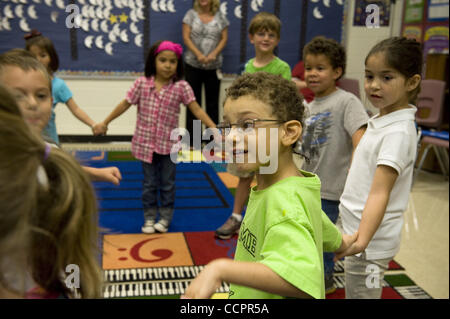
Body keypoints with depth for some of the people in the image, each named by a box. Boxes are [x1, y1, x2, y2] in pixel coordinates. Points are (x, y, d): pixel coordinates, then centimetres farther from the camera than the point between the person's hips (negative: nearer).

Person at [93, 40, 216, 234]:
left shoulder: (181, 87, -8)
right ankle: (149, 218, 26)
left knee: (167, 184, 12)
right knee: (149, 184, 12)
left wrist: (214, 129, -18)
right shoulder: (142, 83, -5)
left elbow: (197, 110, -10)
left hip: (168, 144, -1)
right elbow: (125, 104, 4)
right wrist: (105, 123, 10)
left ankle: (165, 217, 28)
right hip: (145, 143, 1)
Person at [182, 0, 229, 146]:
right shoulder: (191, 14, 4)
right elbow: (186, 37, -2)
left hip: (214, 66, 1)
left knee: (212, 103, 5)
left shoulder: (220, 17, 7)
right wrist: (198, 54, -16)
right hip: (192, 65, -1)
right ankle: (191, 140, 11)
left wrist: (214, 54, -13)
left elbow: (224, 38, 4)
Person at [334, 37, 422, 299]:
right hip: (357, 230, 9)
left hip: (370, 240, -9)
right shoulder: (382, 120, 7)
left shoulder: (399, 132, -22)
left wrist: (362, 240, -41)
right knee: (352, 292, 22)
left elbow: (379, 192, -30)